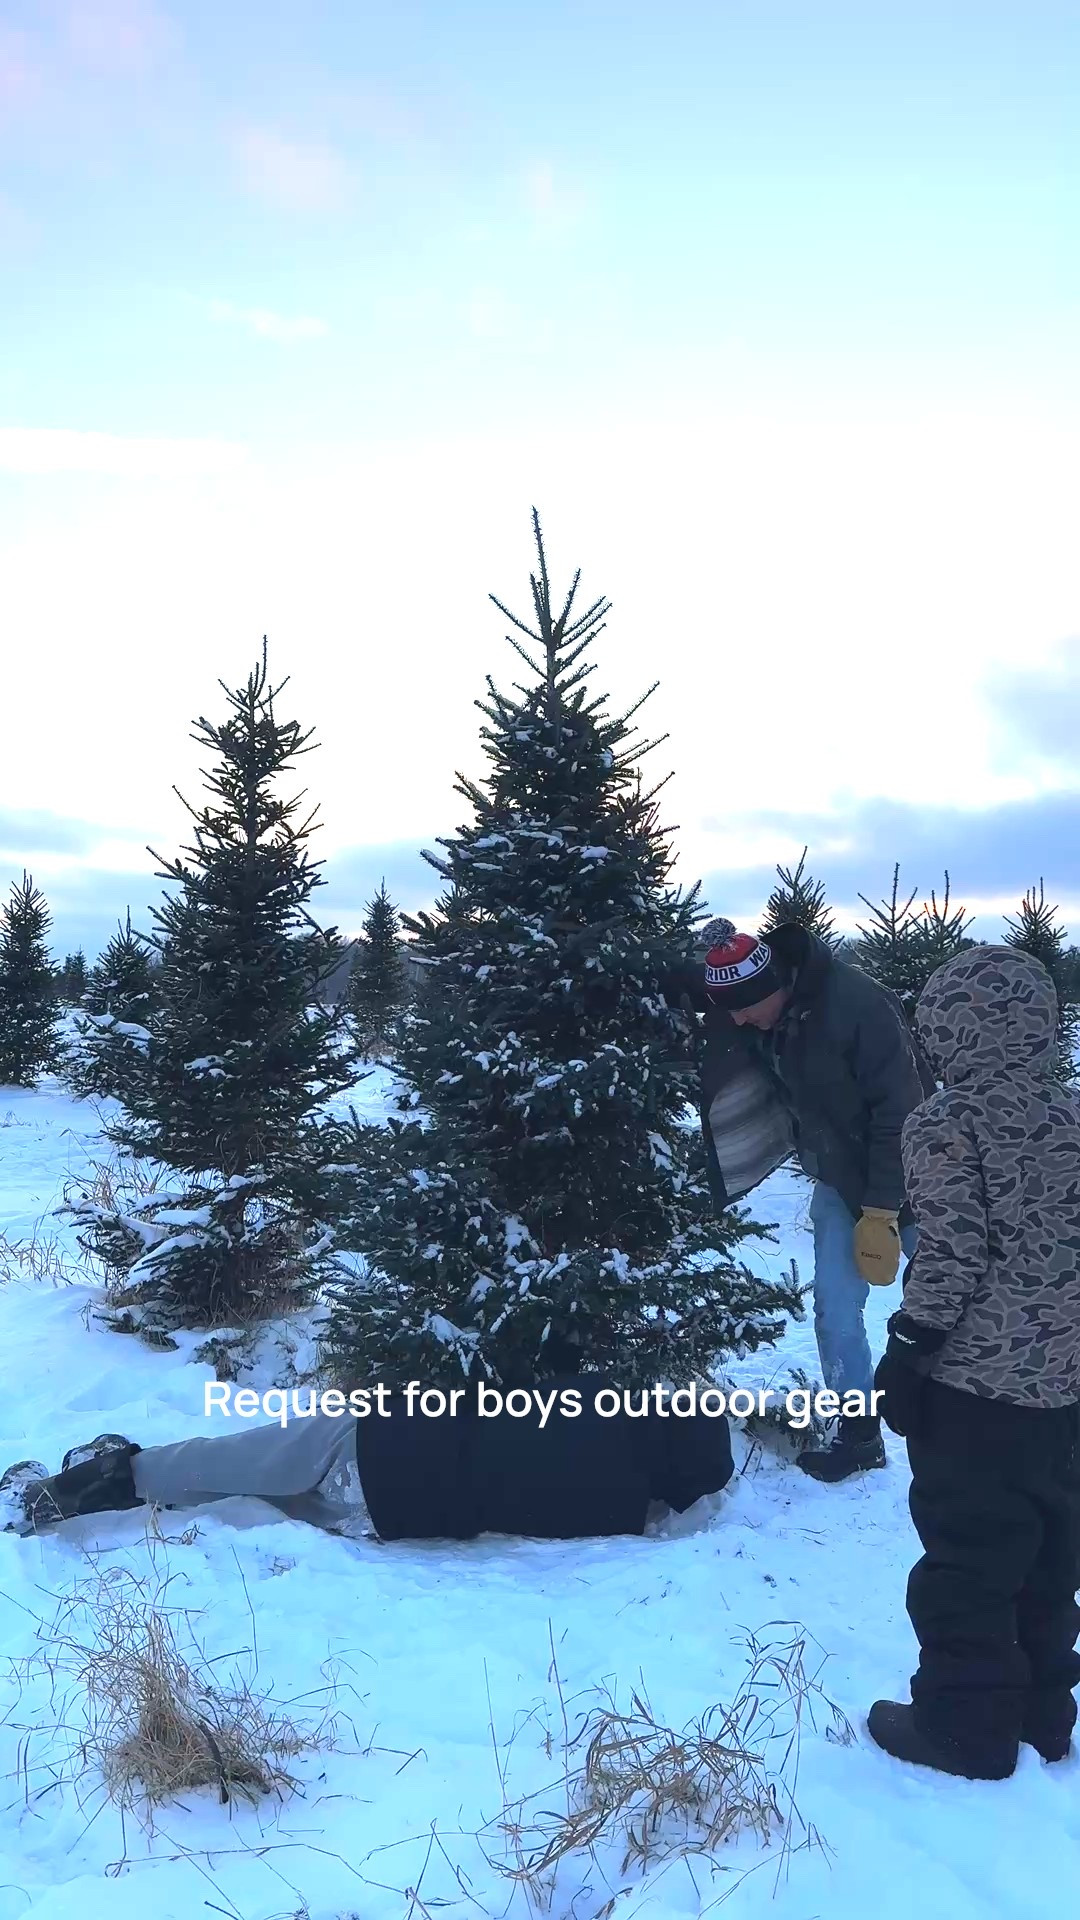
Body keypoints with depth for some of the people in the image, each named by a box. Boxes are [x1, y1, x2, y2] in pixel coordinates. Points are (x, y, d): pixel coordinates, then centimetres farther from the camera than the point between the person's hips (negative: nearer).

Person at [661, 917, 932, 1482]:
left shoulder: (858, 1006, -31)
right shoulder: (736, 997, -11)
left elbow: (901, 1113, -26)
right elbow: (682, 985, 10)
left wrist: (880, 1213, -23)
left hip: (903, 1178, -5)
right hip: (839, 1180, 6)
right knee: (835, 1310, 3)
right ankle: (859, 1434, 19)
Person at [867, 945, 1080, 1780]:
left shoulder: (944, 1127, -15)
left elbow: (951, 1257, -19)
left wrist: (904, 1358, -10)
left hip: (974, 1383, -7)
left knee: (966, 1561, 8)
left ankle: (968, 1727, 21)